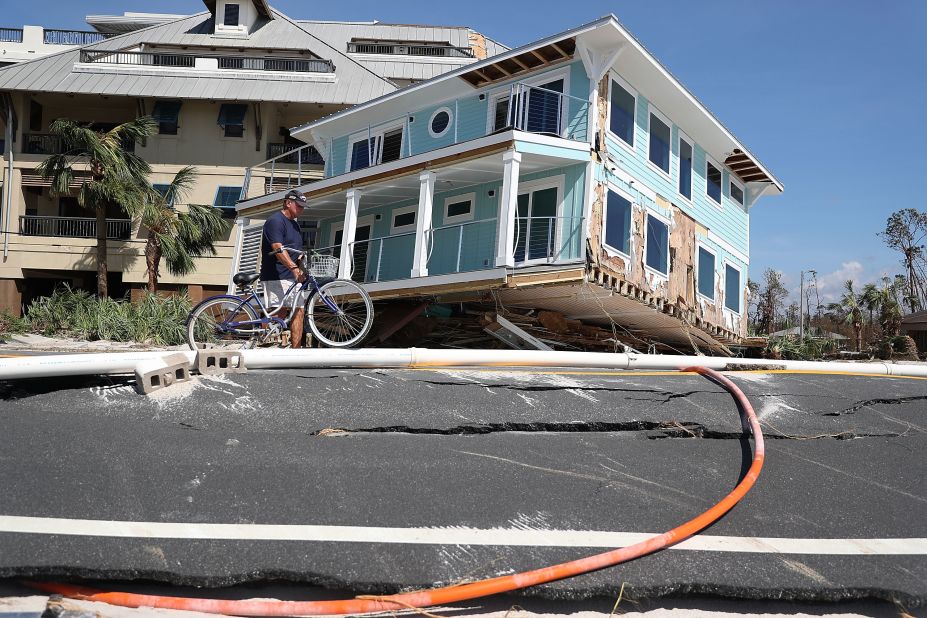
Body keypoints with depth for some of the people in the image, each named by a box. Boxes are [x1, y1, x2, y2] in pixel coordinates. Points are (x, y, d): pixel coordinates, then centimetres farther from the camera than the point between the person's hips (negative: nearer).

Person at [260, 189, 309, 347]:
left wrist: (302, 269, 21)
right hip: (276, 277, -9)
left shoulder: (294, 224, 21)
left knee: (299, 312, 2)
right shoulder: (275, 221, -9)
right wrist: (294, 268, -33)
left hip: (293, 277, 9)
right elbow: (278, 249, -23)